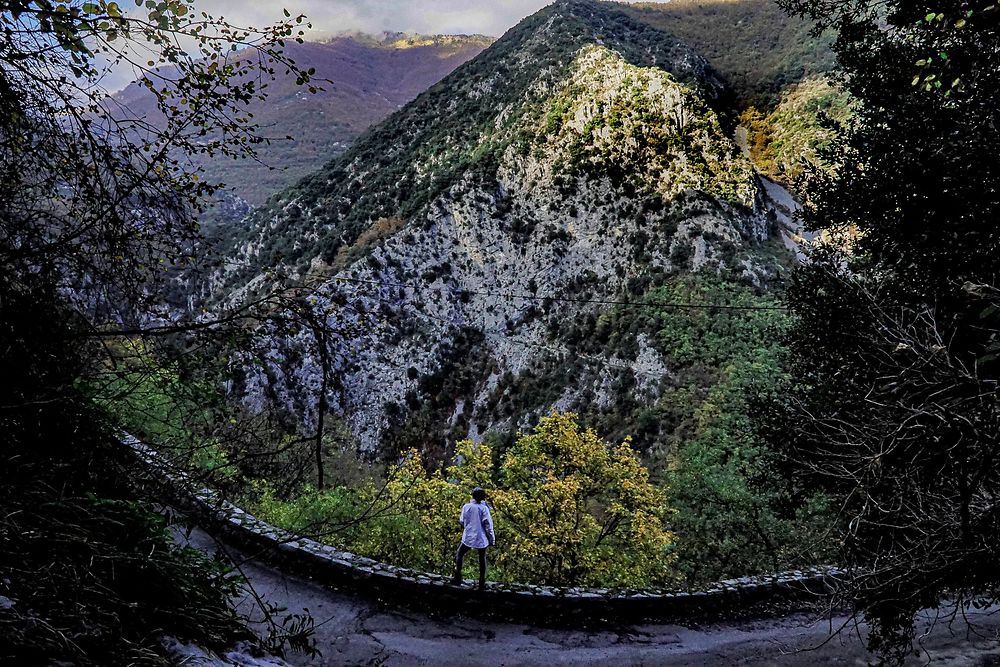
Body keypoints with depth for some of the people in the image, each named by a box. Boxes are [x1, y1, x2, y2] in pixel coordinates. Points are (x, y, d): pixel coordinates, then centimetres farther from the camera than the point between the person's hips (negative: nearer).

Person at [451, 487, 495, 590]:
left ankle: (457, 578, 8)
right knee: (482, 559, 15)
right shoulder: (484, 508, -12)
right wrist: (492, 539, -2)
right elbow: (488, 525, -10)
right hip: (482, 539, -1)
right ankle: (482, 583, 15)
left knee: (460, 554, 18)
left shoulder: (466, 507, -6)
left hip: (468, 538, 1)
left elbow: (462, 521, 5)